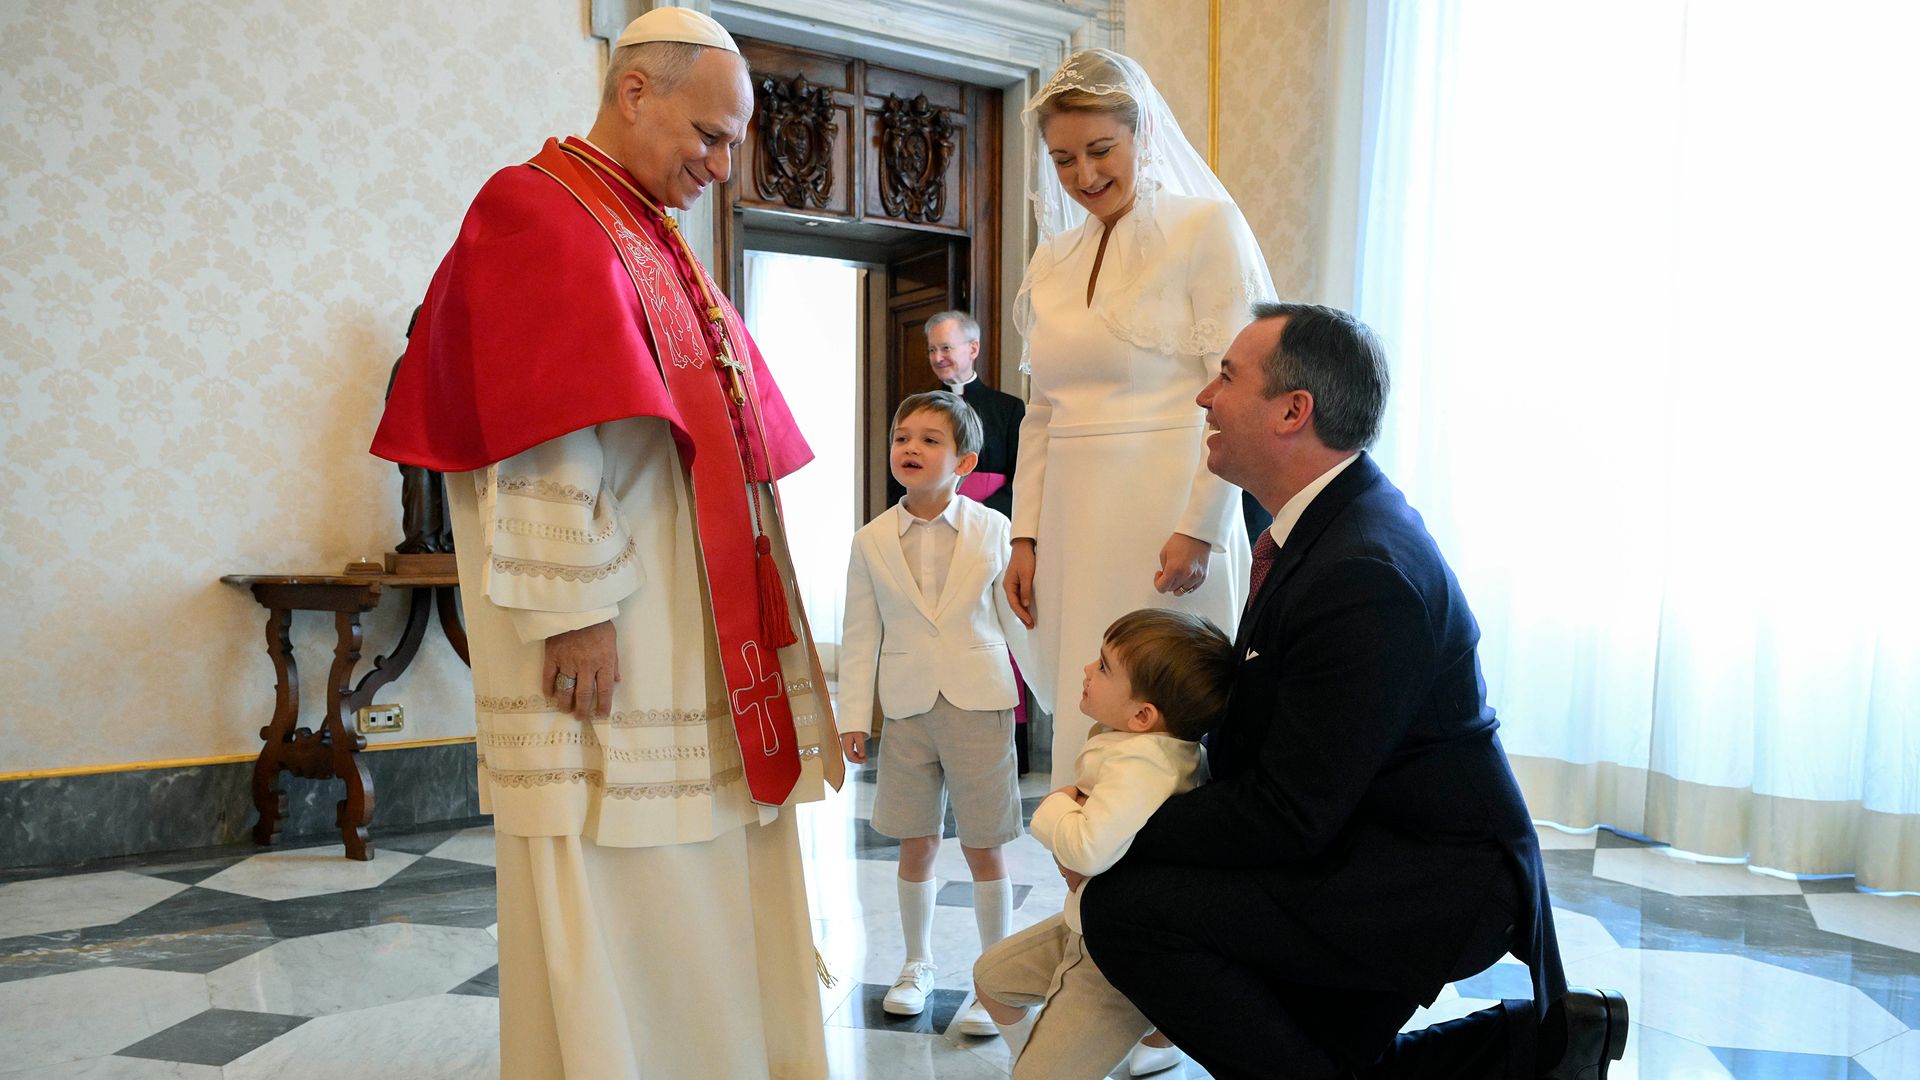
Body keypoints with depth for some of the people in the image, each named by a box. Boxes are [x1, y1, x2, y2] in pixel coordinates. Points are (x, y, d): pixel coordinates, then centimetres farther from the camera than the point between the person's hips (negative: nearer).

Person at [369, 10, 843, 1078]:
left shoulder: (658, 243, 20)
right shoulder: (534, 213, -6)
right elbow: (543, 439, -16)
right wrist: (574, 604, -21)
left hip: (702, 626, 9)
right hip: (610, 632, -9)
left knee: (707, 885, 14)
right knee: (611, 889, -1)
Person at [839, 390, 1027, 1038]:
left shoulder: (992, 530, -1)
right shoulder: (871, 542, 1)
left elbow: (1017, 620, 4)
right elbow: (860, 636, 3)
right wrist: (853, 716, 1)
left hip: (980, 704, -1)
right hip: (907, 708, 2)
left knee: (984, 846, 5)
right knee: (916, 844, 11)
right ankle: (917, 965, 31)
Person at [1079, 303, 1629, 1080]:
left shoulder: (1365, 574, -29)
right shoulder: (1332, 520, 3)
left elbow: (1286, 816, -26)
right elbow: (1252, 731, 10)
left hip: (1442, 888, -10)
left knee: (1124, 905, -22)